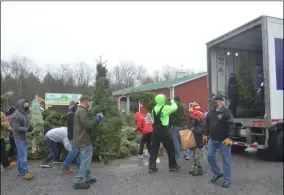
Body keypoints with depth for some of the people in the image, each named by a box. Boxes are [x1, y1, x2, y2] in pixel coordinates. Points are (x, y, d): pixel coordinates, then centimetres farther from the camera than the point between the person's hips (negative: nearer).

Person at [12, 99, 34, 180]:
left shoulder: (24, 113, 11)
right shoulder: (16, 115, -17)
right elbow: (17, 128, -21)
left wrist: (30, 127, 3)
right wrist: (27, 129, -21)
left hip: (24, 137, 9)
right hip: (20, 138, -9)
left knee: (21, 155, 14)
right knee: (23, 155, -8)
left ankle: (21, 171, 23)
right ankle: (25, 173, -5)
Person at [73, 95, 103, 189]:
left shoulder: (79, 110, 15)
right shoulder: (82, 111, -20)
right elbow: (88, 124, -28)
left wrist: (95, 119, 13)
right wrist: (97, 119, -16)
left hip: (81, 139, 11)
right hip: (84, 140, -11)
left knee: (86, 160, 19)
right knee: (85, 161, -3)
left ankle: (88, 178, 28)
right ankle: (78, 182, 2)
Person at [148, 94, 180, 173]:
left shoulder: (154, 109, 6)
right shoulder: (165, 108, -12)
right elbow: (175, 107, 1)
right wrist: (172, 101, 17)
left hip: (155, 130, 6)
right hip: (163, 130, -5)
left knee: (154, 149, 9)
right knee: (170, 148, 11)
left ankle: (152, 167, 9)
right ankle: (173, 166, 20)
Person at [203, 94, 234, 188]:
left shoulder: (226, 112, -12)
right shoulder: (211, 112, 6)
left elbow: (230, 125, -17)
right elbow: (207, 124, 14)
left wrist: (229, 138, -22)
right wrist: (205, 134, 12)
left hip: (224, 140, -6)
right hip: (212, 139, 6)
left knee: (226, 160, 3)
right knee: (210, 156, 8)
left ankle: (227, 179, 16)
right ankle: (217, 173, 28)